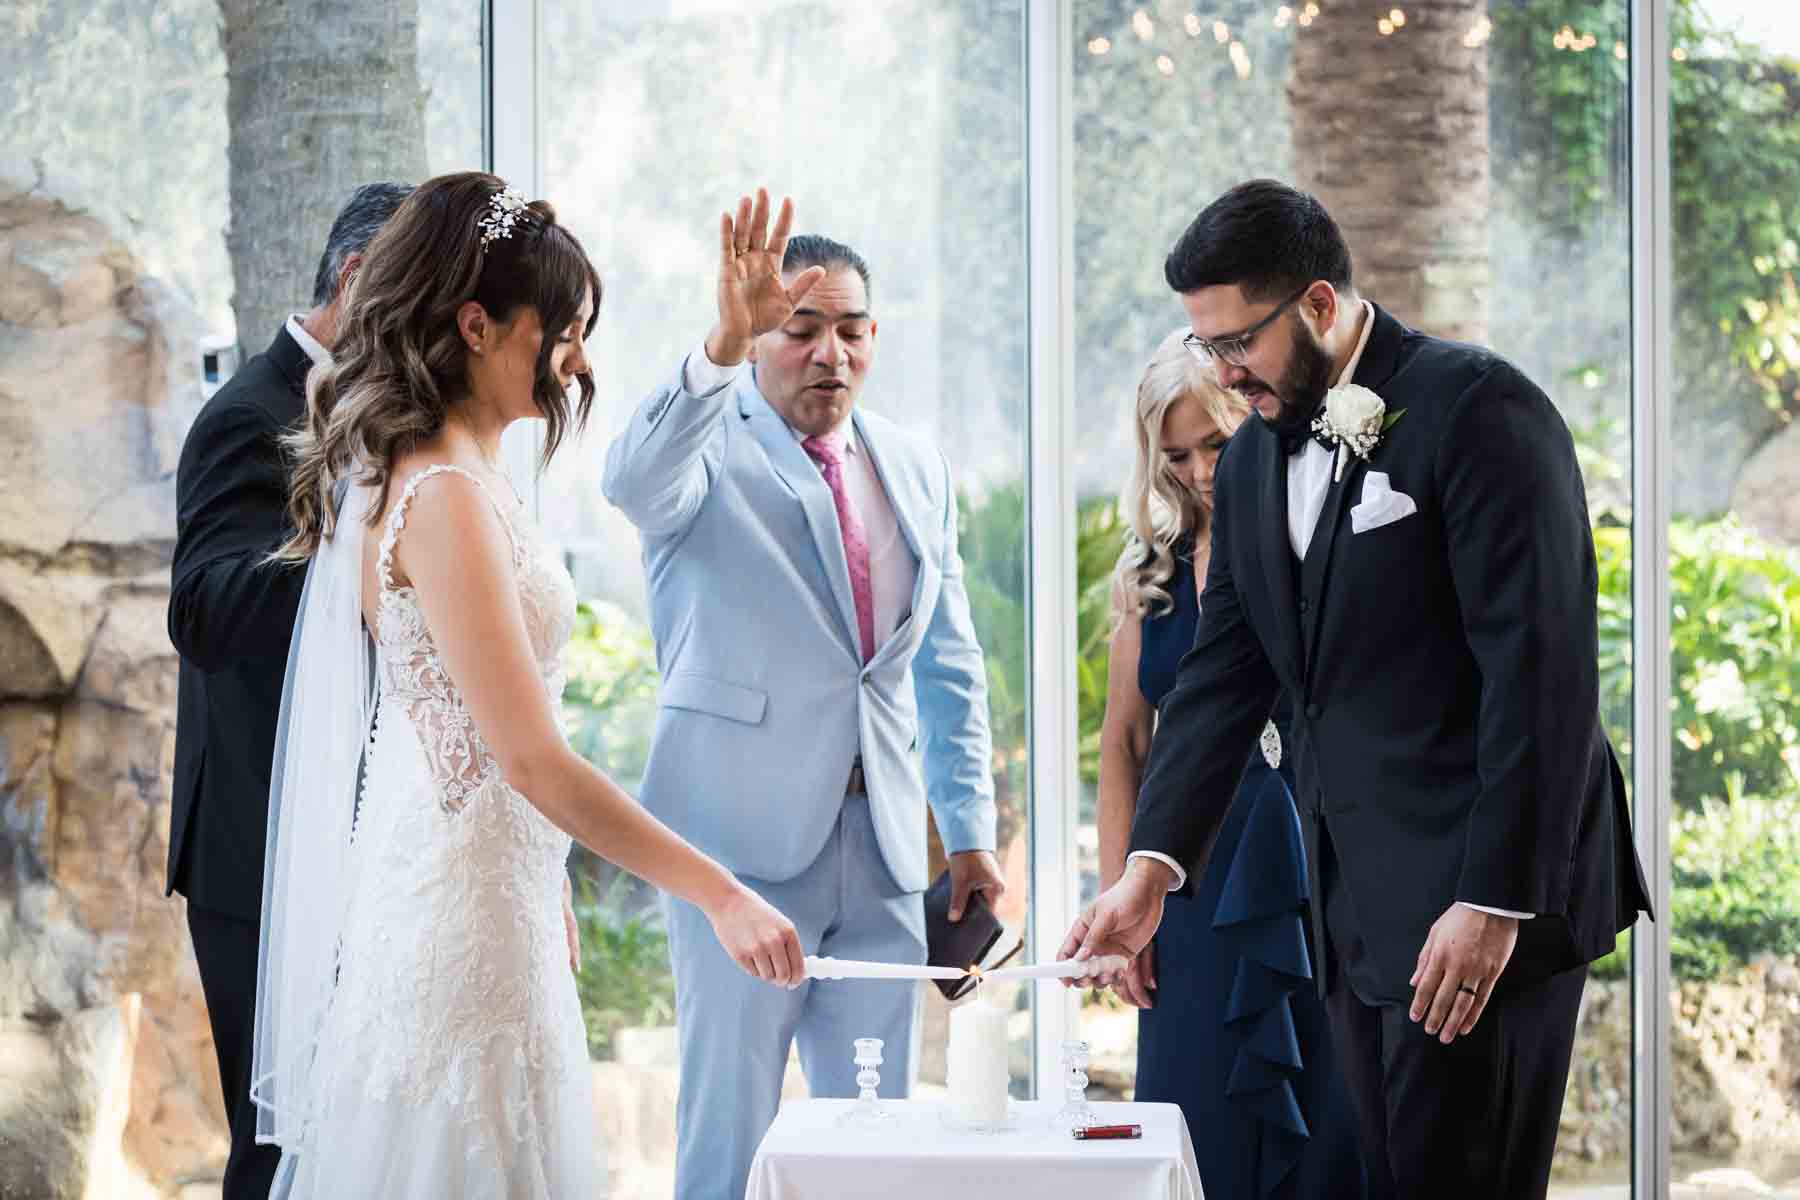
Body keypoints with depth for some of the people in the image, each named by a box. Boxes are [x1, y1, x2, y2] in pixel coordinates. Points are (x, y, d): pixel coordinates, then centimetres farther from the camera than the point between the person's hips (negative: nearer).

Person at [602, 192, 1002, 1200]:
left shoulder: (917, 469, 13)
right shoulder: (712, 449, -4)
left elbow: (950, 669, 17)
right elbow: (637, 482, -29)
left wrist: (972, 837, 12)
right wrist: (724, 346, -42)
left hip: (883, 848, 5)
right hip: (744, 838, -5)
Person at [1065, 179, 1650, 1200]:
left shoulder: (1477, 409, -11)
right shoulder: (1255, 460, 13)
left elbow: (1541, 668, -17)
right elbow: (1223, 677, 12)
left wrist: (1494, 900, -20)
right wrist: (1153, 865, 0)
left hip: (1489, 887, -8)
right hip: (1361, 903, 8)